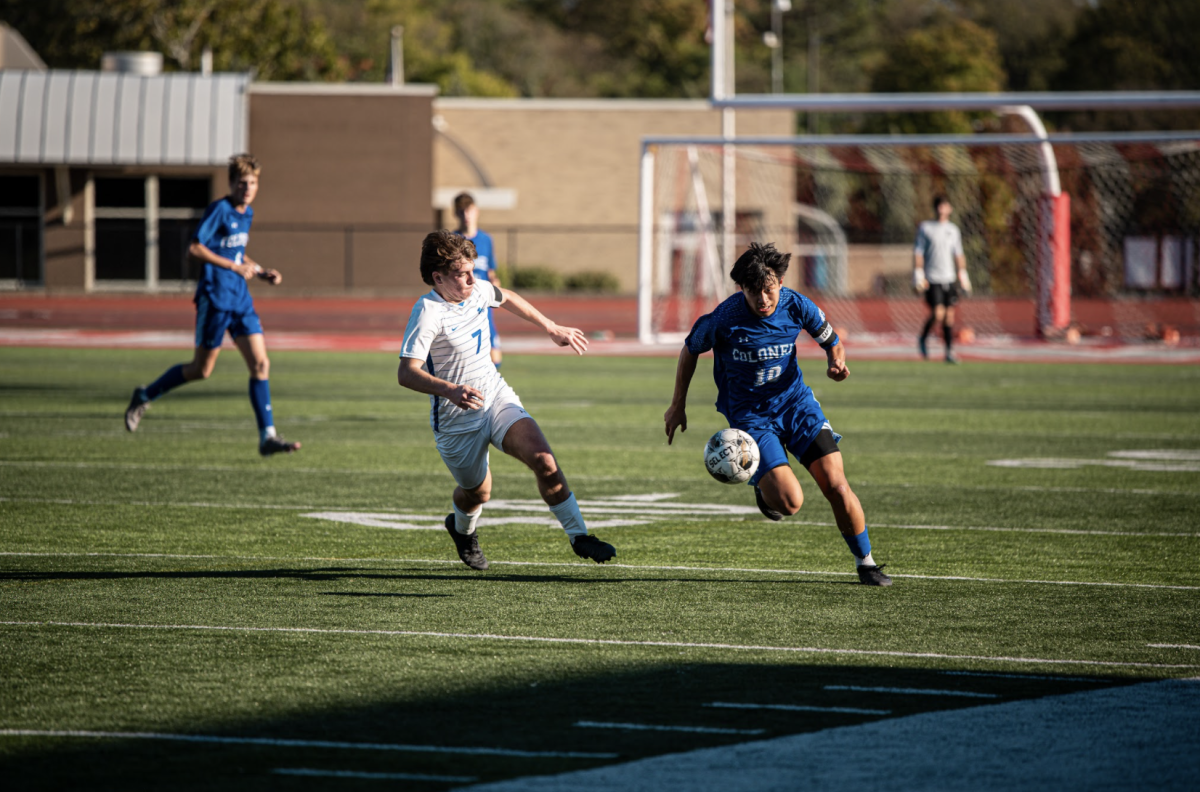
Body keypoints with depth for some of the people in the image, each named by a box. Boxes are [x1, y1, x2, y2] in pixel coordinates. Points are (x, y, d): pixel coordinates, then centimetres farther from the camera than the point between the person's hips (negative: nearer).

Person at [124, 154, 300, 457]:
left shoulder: (247, 214, 12)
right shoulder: (219, 210, -13)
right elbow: (195, 249, -19)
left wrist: (262, 272, 12)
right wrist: (235, 267, -18)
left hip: (240, 299, 7)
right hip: (215, 298, -7)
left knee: (260, 364, -3)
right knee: (201, 370, 1)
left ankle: (267, 437, -4)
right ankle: (144, 397, 22)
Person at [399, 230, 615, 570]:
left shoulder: (477, 290, -2)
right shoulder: (427, 311, -23)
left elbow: (507, 299, 23)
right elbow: (406, 373, -33)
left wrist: (552, 328, 30)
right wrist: (450, 390, -49)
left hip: (497, 398, 4)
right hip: (457, 419, -4)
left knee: (543, 459, -18)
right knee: (477, 492, 12)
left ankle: (579, 536, -9)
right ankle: (462, 529, 50)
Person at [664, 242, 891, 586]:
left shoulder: (797, 306, -13)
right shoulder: (724, 319, -21)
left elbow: (831, 341, 5)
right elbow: (690, 349, 0)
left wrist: (836, 362, -18)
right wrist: (678, 405, 5)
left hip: (795, 401, 3)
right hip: (749, 414, -3)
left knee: (836, 486, -9)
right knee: (789, 502, -19)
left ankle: (865, 562, 11)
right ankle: (764, 488, 19)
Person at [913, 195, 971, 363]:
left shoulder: (953, 230, 12)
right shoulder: (925, 228, 0)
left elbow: (959, 254, 20)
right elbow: (918, 252, -1)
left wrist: (962, 275, 16)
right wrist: (918, 275, -8)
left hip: (949, 278, 4)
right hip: (932, 280, -4)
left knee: (949, 315, 1)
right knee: (937, 314, -14)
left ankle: (950, 352, 6)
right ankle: (923, 338, 13)